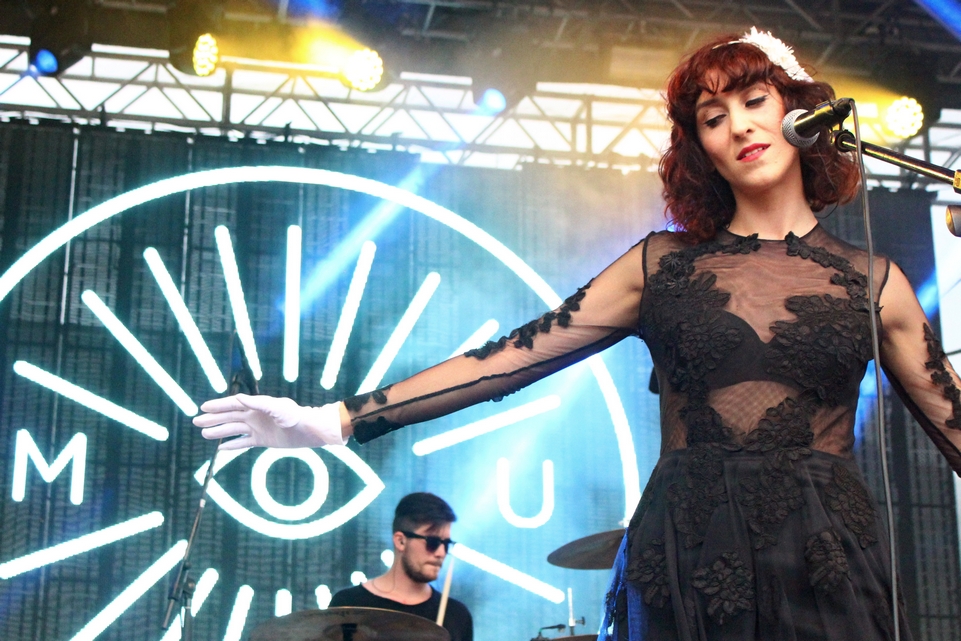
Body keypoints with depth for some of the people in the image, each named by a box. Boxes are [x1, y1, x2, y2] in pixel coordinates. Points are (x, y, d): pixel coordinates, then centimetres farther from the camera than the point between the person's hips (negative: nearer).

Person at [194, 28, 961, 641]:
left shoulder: (873, 282, 7)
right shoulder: (661, 266, 7)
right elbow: (513, 355, 2)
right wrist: (337, 419, -4)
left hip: (829, 562, 0)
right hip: (686, 560, 0)